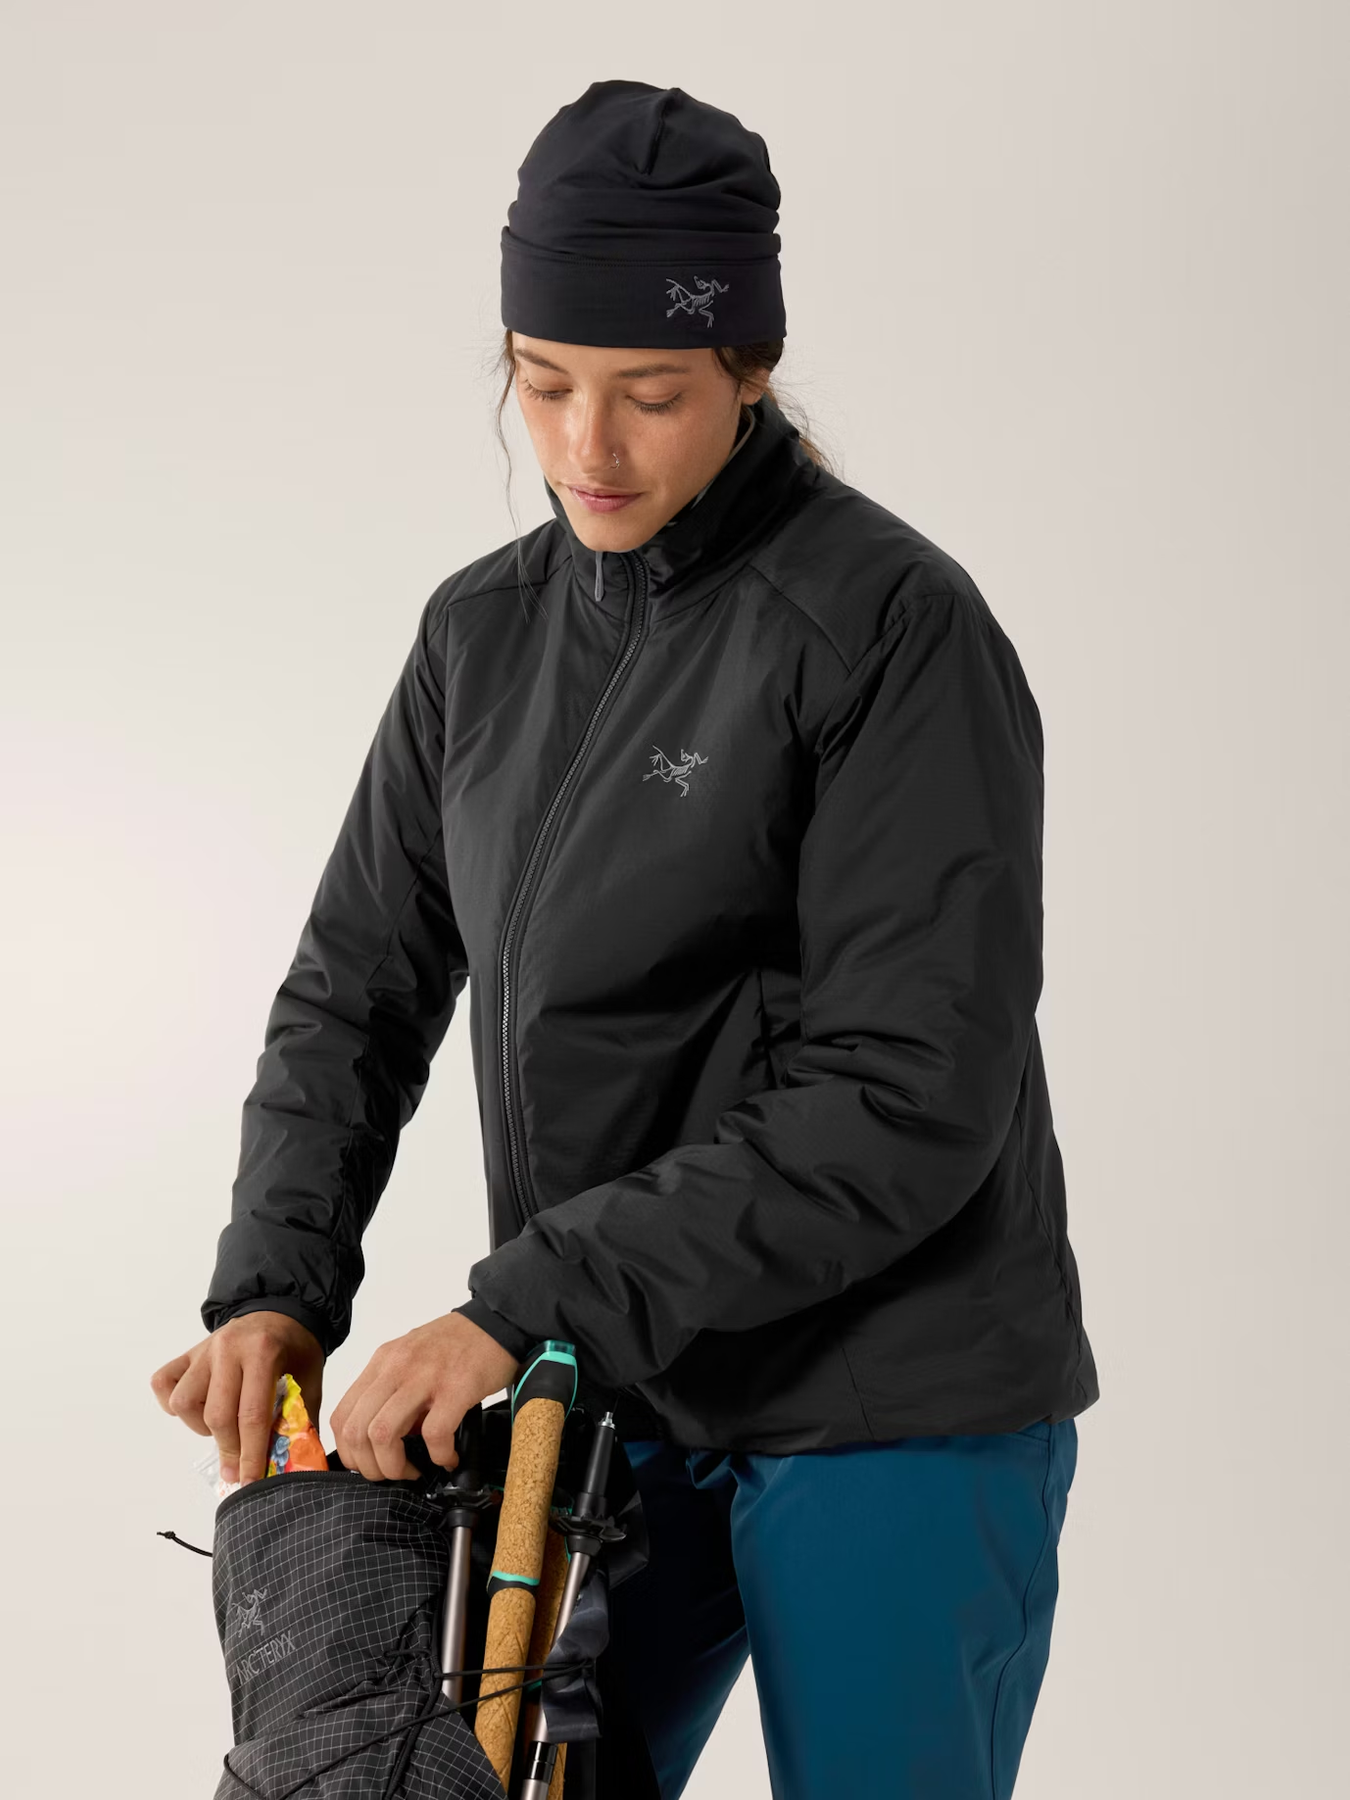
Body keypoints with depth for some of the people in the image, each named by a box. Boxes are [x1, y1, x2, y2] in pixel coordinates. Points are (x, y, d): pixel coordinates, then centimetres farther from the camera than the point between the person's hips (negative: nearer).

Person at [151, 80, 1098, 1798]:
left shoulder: (893, 624, -15)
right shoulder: (487, 630, 5)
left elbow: (910, 1097, -21)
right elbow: (360, 985, 8)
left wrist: (522, 1305, -22)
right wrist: (275, 1288, -8)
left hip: (894, 1414, -6)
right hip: (621, 1401, 6)